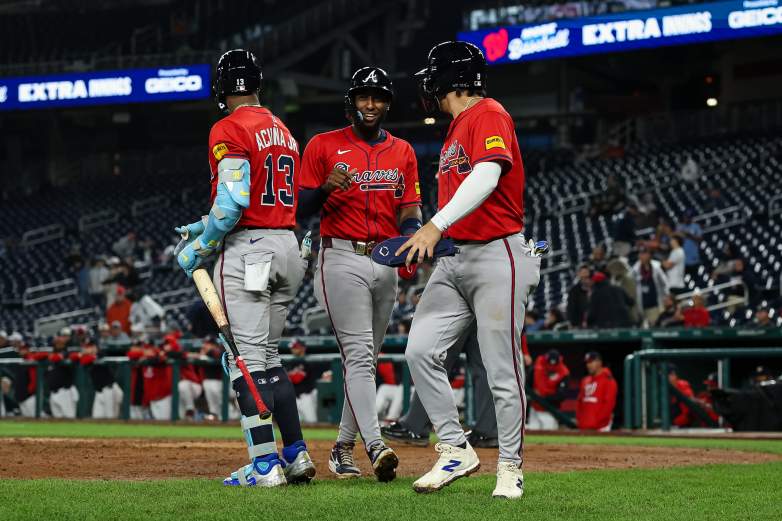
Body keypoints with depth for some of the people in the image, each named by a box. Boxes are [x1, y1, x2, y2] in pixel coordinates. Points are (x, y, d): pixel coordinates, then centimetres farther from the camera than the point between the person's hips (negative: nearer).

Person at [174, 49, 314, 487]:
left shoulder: (230, 130, -10)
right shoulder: (283, 131, 17)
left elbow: (233, 201, -19)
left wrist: (200, 246, -7)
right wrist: (205, 227, 24)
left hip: (247, 252, -8)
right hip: (287, 246, 8)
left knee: (247, 359, -6)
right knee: (267, 357, 16)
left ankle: (265, 464, -11)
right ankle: (296, 455, 12)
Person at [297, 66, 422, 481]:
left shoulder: (403, 152, 13)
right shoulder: (323, 147, 1)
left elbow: (410, 212, 9)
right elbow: (302, 210, 0)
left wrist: (413, 238, -12)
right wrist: (326, 187, -20)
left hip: (386, 261, 5)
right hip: (342, 258, -5)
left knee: (367, 359, 8)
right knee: (358, 354, -15)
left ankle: (343, 447, 18)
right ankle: (375, 446, -27)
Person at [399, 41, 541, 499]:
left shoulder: (489, 115, -9)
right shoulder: (457, 128, 21)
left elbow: (487, 176, -26)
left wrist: (437, 225, -35)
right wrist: (424, 242, 15)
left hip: (498, 258, -9)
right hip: (455, 260, 9)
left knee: (503, 371, -5)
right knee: (421, 351, -4)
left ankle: (510, 468, 7)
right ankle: (456, 451, 5)